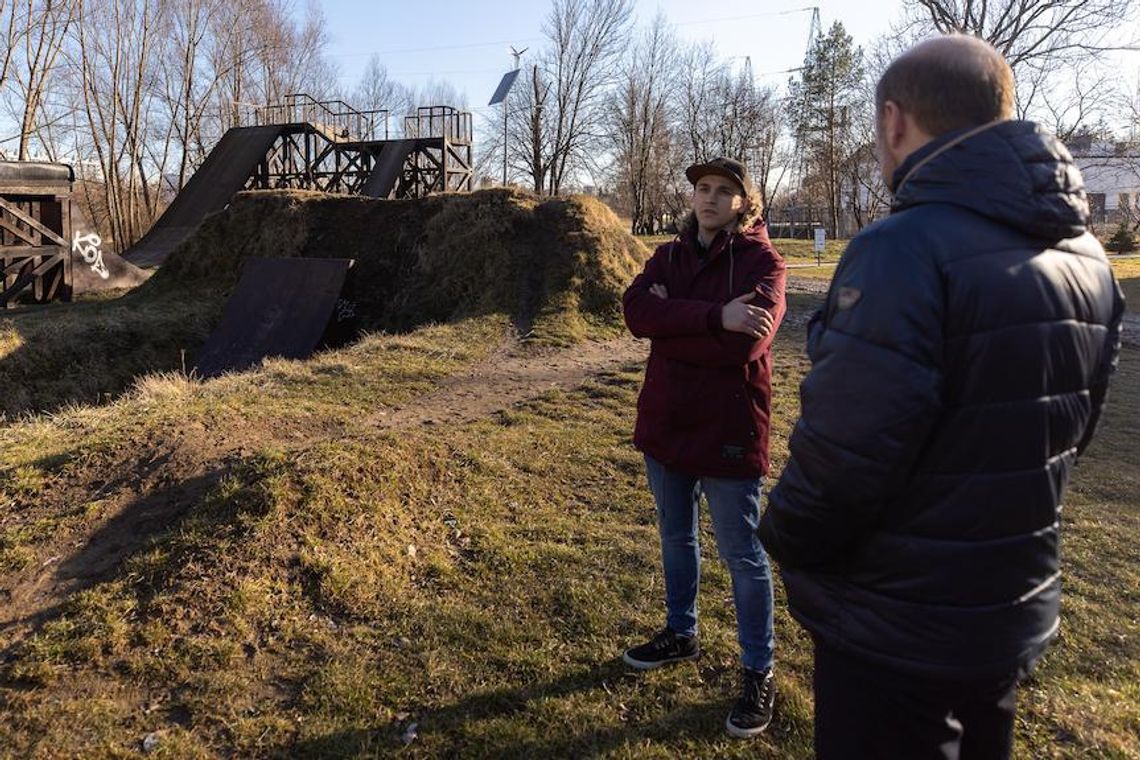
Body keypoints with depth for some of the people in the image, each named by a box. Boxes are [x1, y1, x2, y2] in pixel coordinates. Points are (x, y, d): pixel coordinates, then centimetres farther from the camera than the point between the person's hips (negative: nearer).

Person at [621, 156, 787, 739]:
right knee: (676, 538, 21)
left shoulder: (761, 261, -10)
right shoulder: (669, 256, 7)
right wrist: (713, 318, -24)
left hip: (728, 431, -6)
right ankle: (681, 633, 42)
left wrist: (669, 321, -14)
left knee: (743, 555, 6)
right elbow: (636, 311, -13)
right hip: (667, 423, 6)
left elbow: (745, 343, -26)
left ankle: (759, 673, 22)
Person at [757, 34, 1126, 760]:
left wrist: (786, 542, -9)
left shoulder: (907, 249, -25)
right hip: (1014, 614, 8)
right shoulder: (1085, 256, 2)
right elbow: (1065, 434, 9)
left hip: (898, 631, -7)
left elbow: (843, 454, -28)